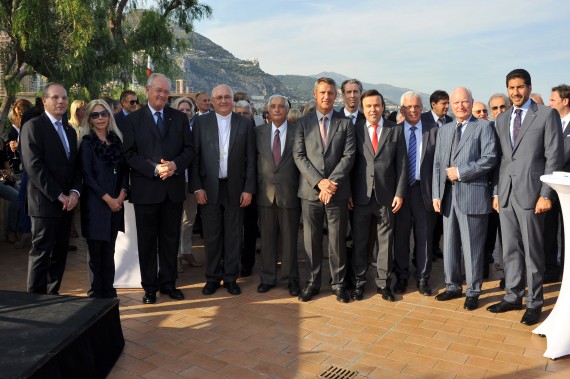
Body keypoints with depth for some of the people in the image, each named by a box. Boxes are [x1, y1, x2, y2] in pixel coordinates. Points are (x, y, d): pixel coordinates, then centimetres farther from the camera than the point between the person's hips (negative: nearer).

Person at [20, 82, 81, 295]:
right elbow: (34, 166, -14)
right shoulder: (33, 126, -5)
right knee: (41, 253, -2)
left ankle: (52, 294, 20)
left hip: (66, 202, 7)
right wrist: (58, 195, -15)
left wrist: (74, 192, -3)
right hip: (45, 203, -7)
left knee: (59, 253, 10)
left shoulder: (70, 130, 17)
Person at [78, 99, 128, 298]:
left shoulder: (116, 140, 11)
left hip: (116, 203, 4)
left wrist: (122, 193, -5)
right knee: (96, 250, 2)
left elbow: (124, 169, 10)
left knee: (109, 249, 9)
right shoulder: (87, 143, -2)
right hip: (95, 203, -4)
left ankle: (108, 290, 18)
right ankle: (96, 292, 13)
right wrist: (107, 198, -13)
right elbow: (87, 175, -8)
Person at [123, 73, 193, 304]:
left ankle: (168, 283, 25)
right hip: (146, 189, -2)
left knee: (171, 239, 11)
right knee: (147, 240, 7)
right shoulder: (133, 119, 1)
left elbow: (189, 149, 5)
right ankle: (149, 286, 20)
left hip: (174, 188, 3)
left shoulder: (180, 118, 9)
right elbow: (130, 154, -6)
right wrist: (155, 168, -18)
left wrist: (175, 165, -14)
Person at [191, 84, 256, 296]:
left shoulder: (245, 124, 4)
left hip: (235, 188, 0)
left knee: (233, 236, 7)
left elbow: (250, 159, 2)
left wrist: (248, 189, -3)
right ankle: (212, 277, 21)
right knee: (211, 236, 7)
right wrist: (197, 187, -6)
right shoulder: (201, 122, 3)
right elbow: (194, 156, 1)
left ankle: (231, 277, 20)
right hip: (209, 188, 0)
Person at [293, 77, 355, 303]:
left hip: (338, 192, 0)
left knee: (337, 240, 6)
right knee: (311, 240, 7)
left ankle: (338, 284, 19)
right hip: (310, 191, 1)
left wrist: (332, 181, -14)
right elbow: (299, 156, -1)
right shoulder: (303, 123, 7)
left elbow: (348, 156, -2)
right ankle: (312, 283, 20)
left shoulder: (345, 124, 7)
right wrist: (319, 182, -13)